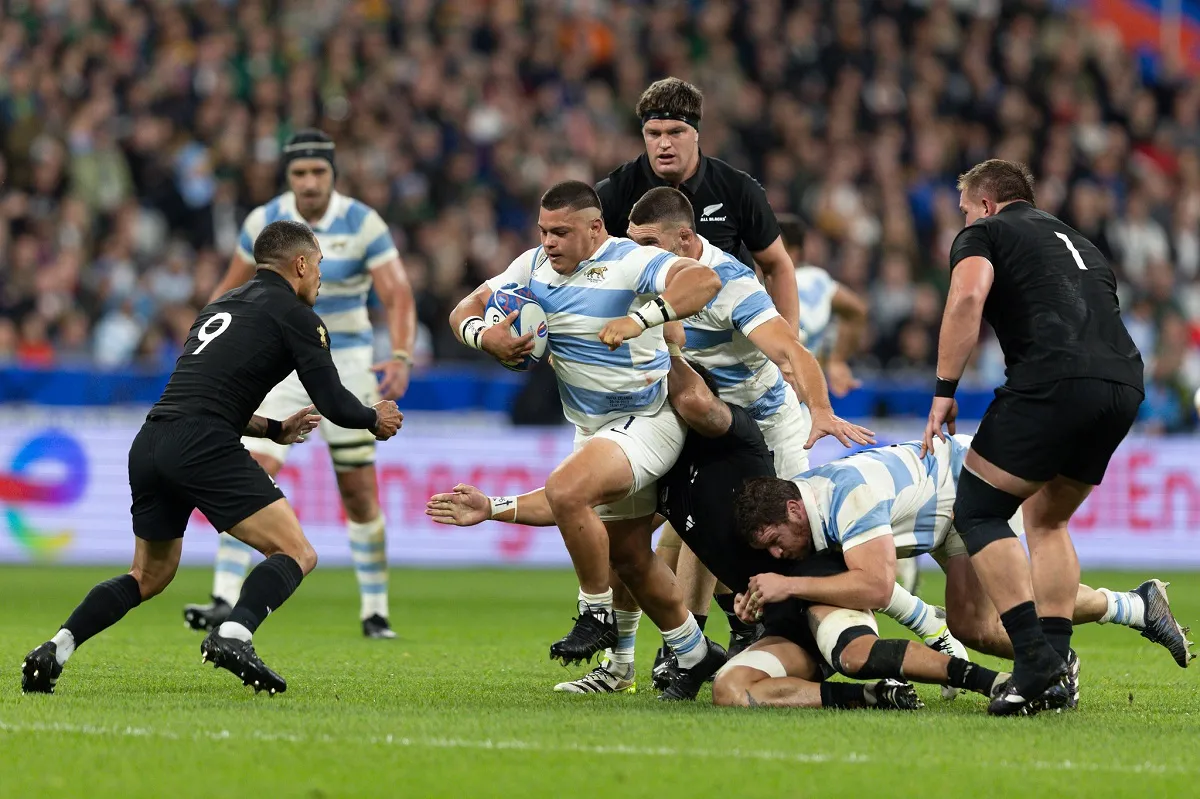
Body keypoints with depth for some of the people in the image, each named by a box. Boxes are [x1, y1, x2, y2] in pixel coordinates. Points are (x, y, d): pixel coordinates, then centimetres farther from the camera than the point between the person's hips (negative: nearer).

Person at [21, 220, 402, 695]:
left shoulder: (222, 306, 28)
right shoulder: (294, 314, 5)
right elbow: (334, 404, 2)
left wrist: (276, 429, 41)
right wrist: (375, 419, 22)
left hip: (149, 445, 8)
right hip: (202, 447, -8)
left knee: (149, 577, 23)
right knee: (297, 554, -3)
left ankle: (54, 651, 8)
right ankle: (232, 636, -27)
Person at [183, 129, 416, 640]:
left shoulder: (363, 224, -10)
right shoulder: (264, 222, -2)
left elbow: (397, 295, -15)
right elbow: (231, 289, 11)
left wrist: (401, 357, -31)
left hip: (346, 367, -1)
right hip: (281, 364, 1)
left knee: (360, 495, 2)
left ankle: (375, 612, 15)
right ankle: (226, 601, -17)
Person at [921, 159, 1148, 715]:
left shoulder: (983, 234, 14)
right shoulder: (1079, 245, 35)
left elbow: (968, 298, -7)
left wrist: (944, 391, -6)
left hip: (1054, 380, -7)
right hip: (1125, 383, 7)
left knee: (976, 511, 2)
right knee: (1047, 520, 24)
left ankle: (1035, 658, -11)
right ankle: (1058, 660, 12)